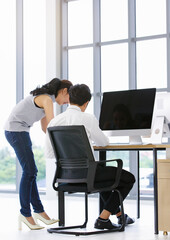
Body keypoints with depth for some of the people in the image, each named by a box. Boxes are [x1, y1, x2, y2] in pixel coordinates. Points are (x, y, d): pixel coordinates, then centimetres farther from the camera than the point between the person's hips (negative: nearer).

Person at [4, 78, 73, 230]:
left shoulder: (46, 98, 15)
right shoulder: (47, 99, -16)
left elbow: (45, 127, 16)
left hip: (21, 131, 10)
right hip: (15, 130, -10)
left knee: (31, 171, 8)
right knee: (29, 171, -9)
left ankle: (39, 210, 12)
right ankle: (25, 213, -2)